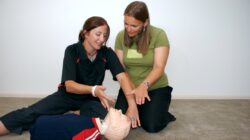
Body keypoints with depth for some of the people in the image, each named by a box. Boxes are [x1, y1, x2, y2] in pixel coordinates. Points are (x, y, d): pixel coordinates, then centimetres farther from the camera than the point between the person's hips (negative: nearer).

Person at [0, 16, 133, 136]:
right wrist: (93, 89, -48)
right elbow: (69, 85, -28)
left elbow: (122, 76, -24)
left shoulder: (108, 53, -14)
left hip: (91, 98, 1)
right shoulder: (72, 51, -20)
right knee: (30, 113, -16)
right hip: (68, 95, 0)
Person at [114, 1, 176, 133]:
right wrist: (132, 96, -17)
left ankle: (162, 113, 19)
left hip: (156, 88, -2)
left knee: (151, 126, -16)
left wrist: (144, 85, -37)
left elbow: (159, 67, -20)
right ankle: (140, 111, 20)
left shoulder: (158, 35, -15)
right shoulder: (121, 36, -5)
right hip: (129, 88, 3)